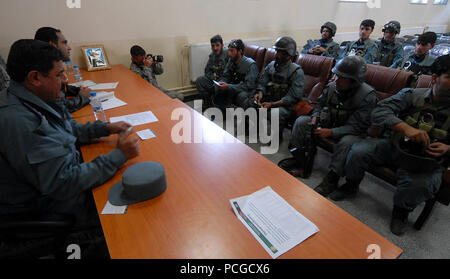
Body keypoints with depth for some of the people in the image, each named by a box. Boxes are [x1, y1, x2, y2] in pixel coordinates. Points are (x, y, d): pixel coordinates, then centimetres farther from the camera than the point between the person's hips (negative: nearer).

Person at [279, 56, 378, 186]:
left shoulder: (368, 96, -21)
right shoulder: (331, 86, -6)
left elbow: (358, 126, -24)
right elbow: (319, 104, 13)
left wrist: (331, 132, -32)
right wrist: (315, 117, -9)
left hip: (351, 132, -5)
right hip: (329, 123, 5)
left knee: (347, 142, -39)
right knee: (301, 121, -10)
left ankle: (332, 178, -22)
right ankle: (298, 161, -6)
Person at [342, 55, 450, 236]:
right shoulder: (412, 95, -4)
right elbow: (379, 111, -19)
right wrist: (405, 127, -33)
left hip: (425, 160, 0)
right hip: (393, 145, 0)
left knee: (421, 185, -31)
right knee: (358, 151, -23)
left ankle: (401, 210, 6)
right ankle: (351, 185, 9)